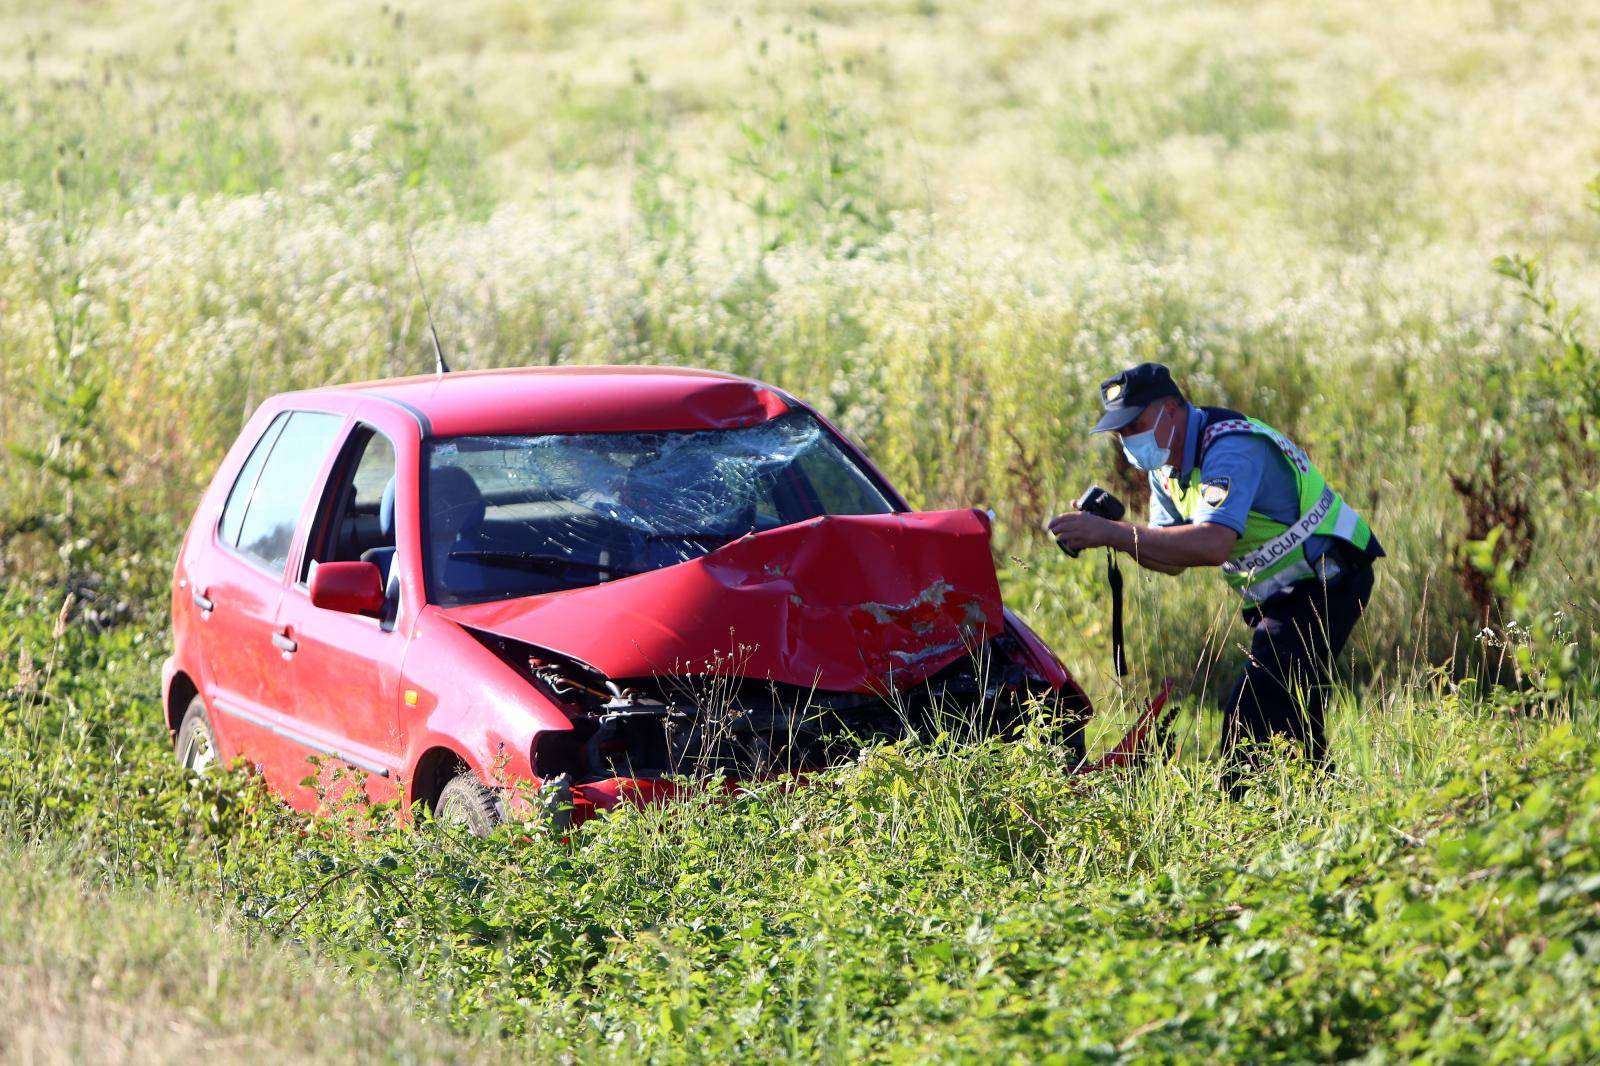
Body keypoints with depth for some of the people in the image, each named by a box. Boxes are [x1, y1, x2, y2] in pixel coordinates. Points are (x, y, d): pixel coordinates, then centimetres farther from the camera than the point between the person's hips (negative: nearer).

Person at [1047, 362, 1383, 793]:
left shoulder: (1230, 448, -25)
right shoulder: (1168, 463, 6)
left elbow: (1212, 544, -40)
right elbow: (1173, 559, 5)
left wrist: (1112, 532, -41)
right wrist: (1114, 534, -15)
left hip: (1324, 584, -11)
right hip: (1279, 596, 11)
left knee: (1251, 713, -21)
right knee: (1289, 715, 18)